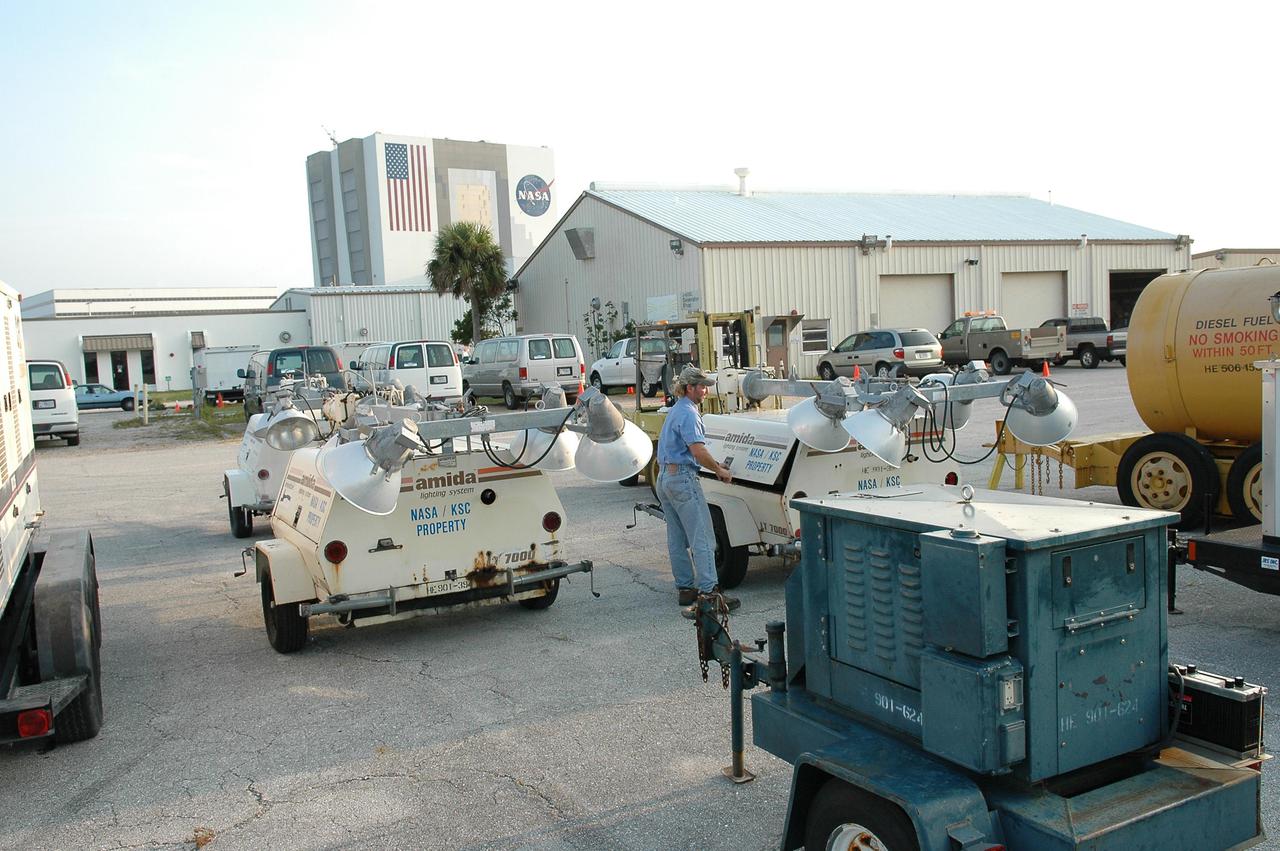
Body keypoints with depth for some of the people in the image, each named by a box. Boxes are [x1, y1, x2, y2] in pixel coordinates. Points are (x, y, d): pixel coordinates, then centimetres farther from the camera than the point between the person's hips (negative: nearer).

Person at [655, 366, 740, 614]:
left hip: (664, 477, 10)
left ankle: (685, 588, 16)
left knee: (676, 539, 11)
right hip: (682, 477, -10)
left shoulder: (674, 411, 19)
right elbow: (698, 451, -23)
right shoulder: (688, 413, -13)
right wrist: (719, 470, -10)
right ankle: (708, 591, -12)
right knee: (702, 538, -10)